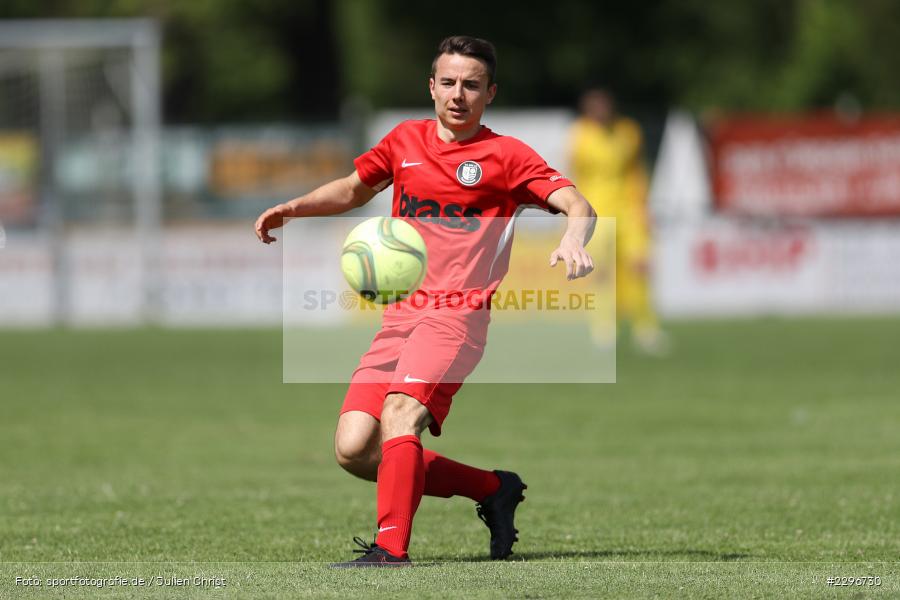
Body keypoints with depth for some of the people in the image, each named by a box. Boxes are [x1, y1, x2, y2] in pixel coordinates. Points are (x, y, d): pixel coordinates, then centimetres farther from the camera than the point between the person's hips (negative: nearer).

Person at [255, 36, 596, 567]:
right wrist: (293, 208, 18)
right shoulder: (406, 140, 17)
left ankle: (391, 549, -38)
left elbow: (578, 205, -8)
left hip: (457, 314, -6)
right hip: (399, 317, 6)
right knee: (354, 449, -7)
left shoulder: (504, 155, 3)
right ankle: (494, 490, 9)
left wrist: (574, 238, -31)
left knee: (400, 411, -31)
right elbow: (354, 188, 34)